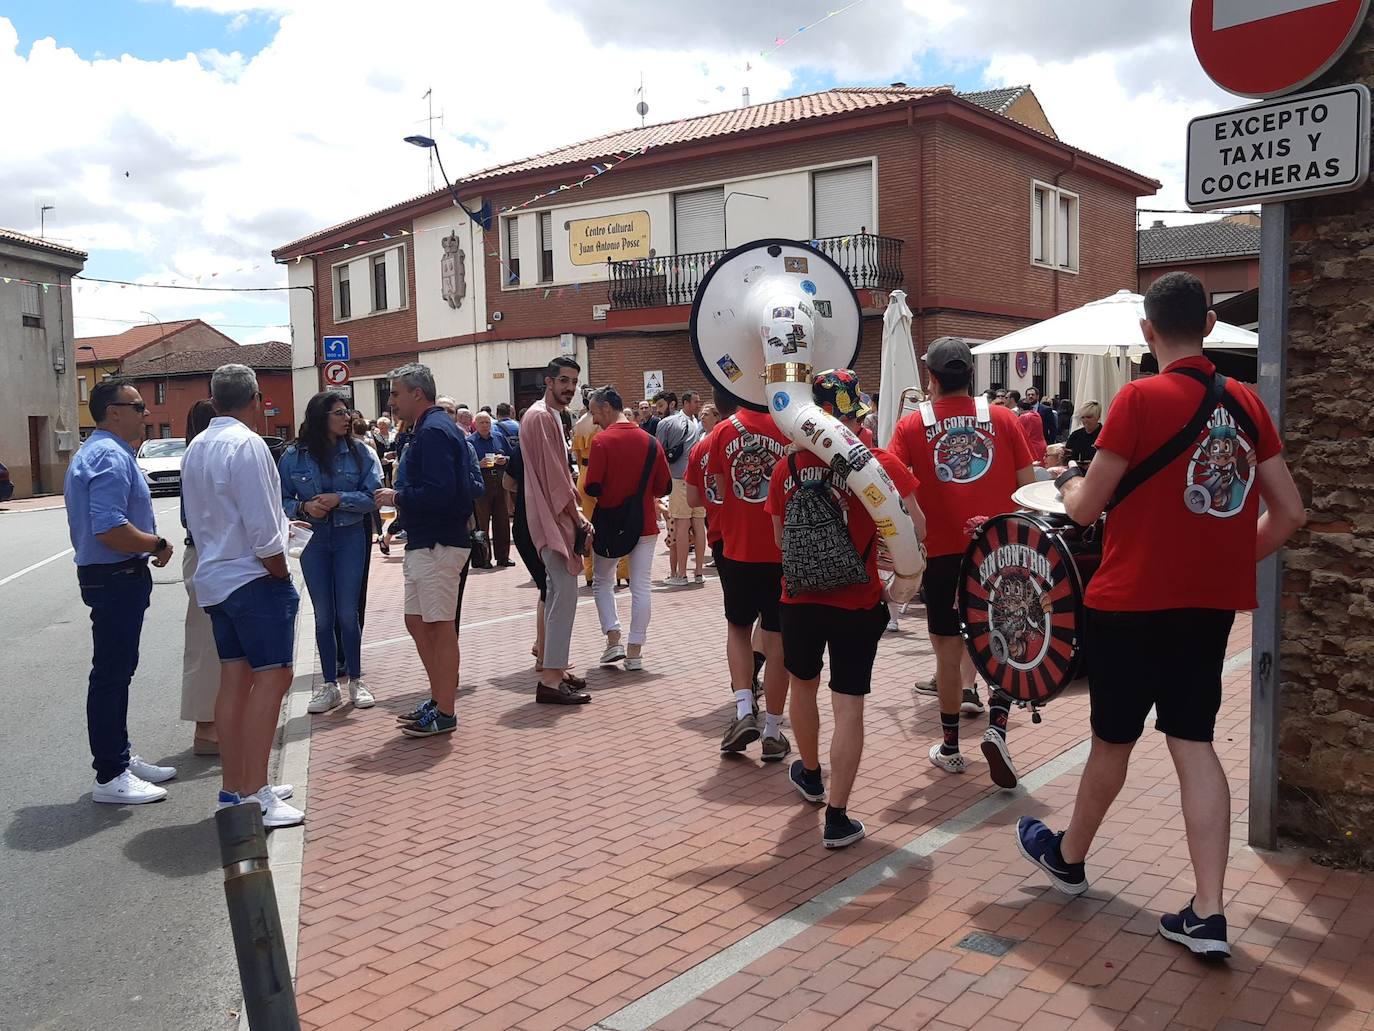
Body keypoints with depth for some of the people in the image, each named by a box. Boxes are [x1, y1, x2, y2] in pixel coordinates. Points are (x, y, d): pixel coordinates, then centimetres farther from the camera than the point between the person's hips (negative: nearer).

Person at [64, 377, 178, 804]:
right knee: (111, 675, -4)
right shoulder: (111, 457, -19)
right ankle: (111, 778, 5)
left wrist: (149, 544, 18)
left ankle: (119, 757, 31)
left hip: (114, 577, 11)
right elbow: (110, 529, -29)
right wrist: (159, 544, -16)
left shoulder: (94, 452, 17)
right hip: (117, 578, -11)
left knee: (118, 670, 19)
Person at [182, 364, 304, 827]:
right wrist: (281, 573, -7)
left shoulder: (195, 448, 11)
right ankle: (254, 798, -7)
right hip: (254, 579, -9)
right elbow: (262, 531, -19)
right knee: (271, 679, -6)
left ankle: (233, 788, 19)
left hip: (214, 579, 9)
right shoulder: (246, 444, -16)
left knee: (234, 679, 12)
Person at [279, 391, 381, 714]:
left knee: (347, 612, 2)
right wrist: (304, 507, -17)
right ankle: (329, 685, 18)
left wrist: (340, 499, -18)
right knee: (323, 615, 7)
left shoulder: (356, 452, -3)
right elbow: (280, 499, 1)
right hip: (313, 541, 1)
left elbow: (373, 496, -5)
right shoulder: (294, 456, -3)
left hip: (350, 537, 0)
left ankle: (355, 681, 18)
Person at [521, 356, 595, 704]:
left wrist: (577, 512, 11)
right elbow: (552, 475, -18)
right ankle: (551, 681, -10)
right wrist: (577, 518, -12)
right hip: (552, 518, -11)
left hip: (558, 517, 11)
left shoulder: (552, 416, 19)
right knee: (565, 592, -12)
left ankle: (554, 669, 20)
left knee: (558, 593, 13)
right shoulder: (541, 417, -13)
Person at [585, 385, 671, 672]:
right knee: (641, 586, 7)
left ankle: (613, 639, 5)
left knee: (602, 581, 16)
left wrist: (608, 494, 5)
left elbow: (592, 488, -16)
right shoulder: (650, 441, 1)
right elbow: (664, 486, 3)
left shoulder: (602, 441, -12)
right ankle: (635, 651, 9)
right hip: (644, 524, 3)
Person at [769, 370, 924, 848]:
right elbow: (916, 530, -14)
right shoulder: (879, 463, -11)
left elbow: (780, 537, 6)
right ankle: (837, 818, 6)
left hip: (799, 597, 3)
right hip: (858, 600, -3)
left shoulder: (788, 466, -3)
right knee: (848, 705, 3)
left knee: (802, 684, 25)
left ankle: (809, 773, 46)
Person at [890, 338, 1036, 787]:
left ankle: (950, 746, 20)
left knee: (949, 646, 10)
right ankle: (996, 725, -3)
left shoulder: (911, 426, -1)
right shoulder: (1002, 418, 2)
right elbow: (1028, 485, 3)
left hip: (942, 551, 0)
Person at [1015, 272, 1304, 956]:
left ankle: (1068, 858, 34)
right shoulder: (1246, 403, 3)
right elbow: (1290, 514, 6)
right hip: (1212, 602, 5)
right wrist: (1231, 559, 18)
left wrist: (1070, 484, 11)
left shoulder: (1140, 398, -14)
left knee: (1113, 739, 11)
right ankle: (1208, 914, 8)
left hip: (1133, 599, -5)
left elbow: (1086, 510, -11)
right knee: (1193, 742, 10)